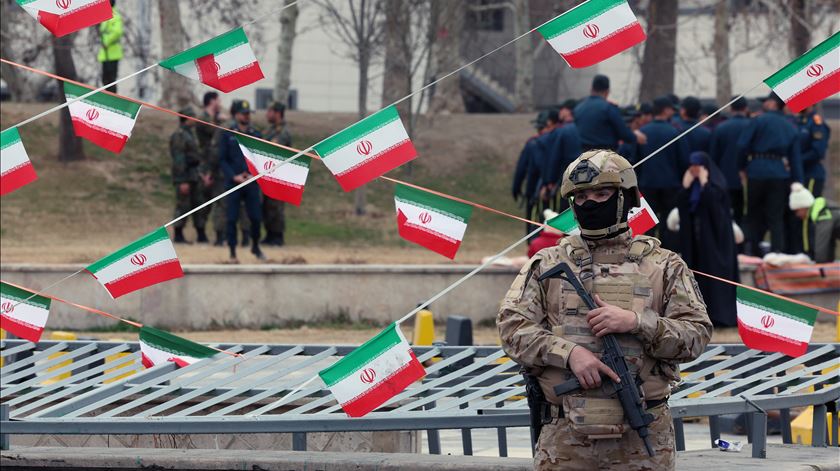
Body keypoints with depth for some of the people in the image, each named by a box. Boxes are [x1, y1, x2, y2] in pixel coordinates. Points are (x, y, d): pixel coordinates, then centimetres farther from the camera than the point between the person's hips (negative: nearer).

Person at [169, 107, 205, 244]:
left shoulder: (190, 134, 16)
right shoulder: (179, 135, -14)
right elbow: (179, 159, -19)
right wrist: (183, 181, -22)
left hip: (193, 176, 9)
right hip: (183, 176, -9)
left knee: (198, 205, 10)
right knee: (183, 206, -6)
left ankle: (201, 235, 14)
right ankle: (178, 236, -1)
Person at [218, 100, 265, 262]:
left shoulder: (256, 135, 8)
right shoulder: (226, 135, 1)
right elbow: (222, 160, -1)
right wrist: (234, 176, -12)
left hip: (252, 183, 2)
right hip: (232, 183, -2)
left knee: (256, 217, -1)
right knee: (232, 219, -1)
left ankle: (255, 247, 21)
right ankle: (232, 253, 6)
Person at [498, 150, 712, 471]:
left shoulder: (664, 266, 9)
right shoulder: (547, 264, 12)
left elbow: (696, 335, 2)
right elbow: (512, 326, 2)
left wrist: (635, 322, -14)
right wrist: (569, 352, -14)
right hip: (565, 435, 0)